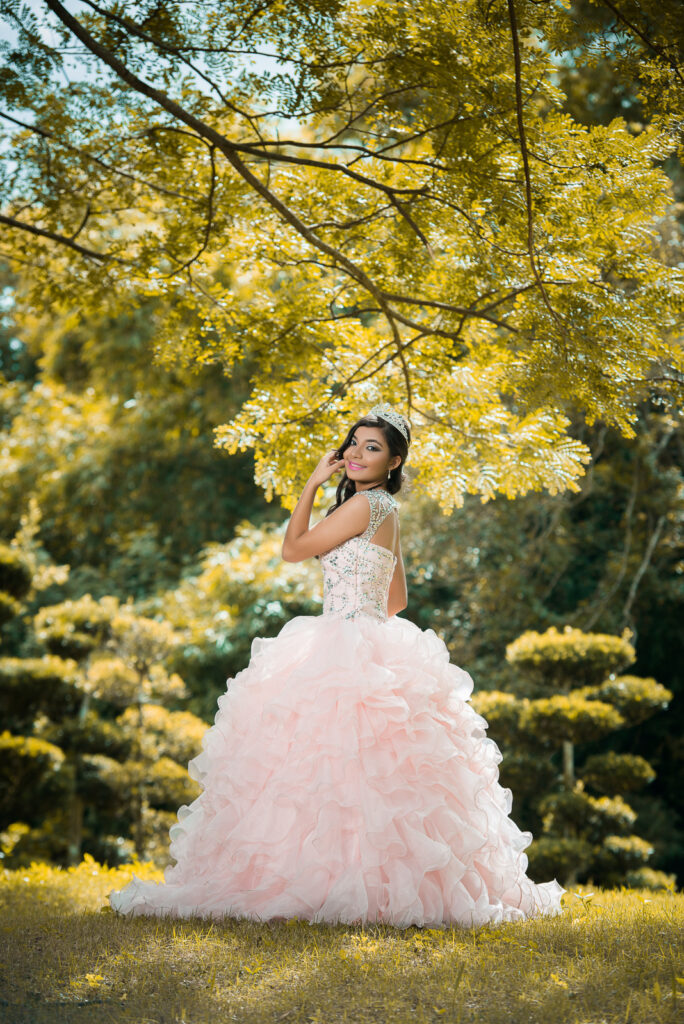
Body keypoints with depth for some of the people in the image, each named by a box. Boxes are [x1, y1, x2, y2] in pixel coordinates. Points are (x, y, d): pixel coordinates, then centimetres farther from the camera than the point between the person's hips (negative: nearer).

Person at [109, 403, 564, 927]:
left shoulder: (365, 504, -9)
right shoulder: (387, 511, 20)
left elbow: (293, 549, -4)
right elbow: (396, 600, 24)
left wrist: (313, 483, 1)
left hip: (349, 659, -10)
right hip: (377, 647, 10)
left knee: (332, 767, -13)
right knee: (357, 771, 7)